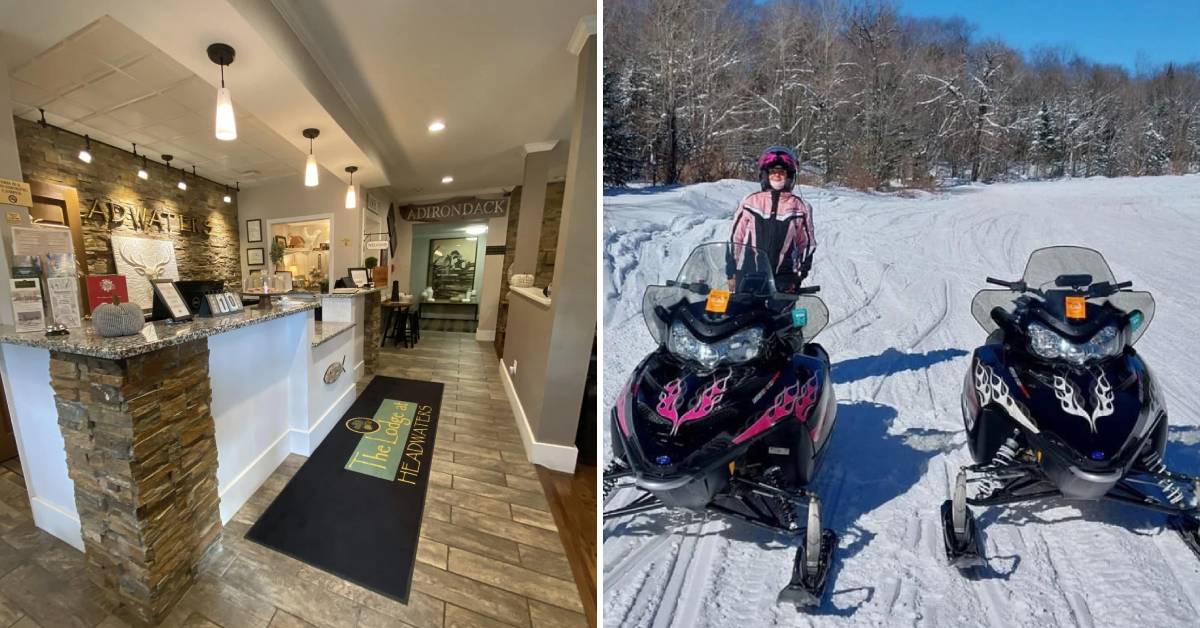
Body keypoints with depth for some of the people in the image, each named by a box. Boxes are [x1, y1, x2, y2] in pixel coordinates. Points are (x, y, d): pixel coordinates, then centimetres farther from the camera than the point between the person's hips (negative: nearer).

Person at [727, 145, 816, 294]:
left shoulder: (800, 207, 7)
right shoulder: (750, 202, 5)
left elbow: (807, 244, 13)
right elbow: (735, 239, 7)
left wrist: (800, 275, 4)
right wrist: (732, 273, 3)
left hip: (784, 279, 1)